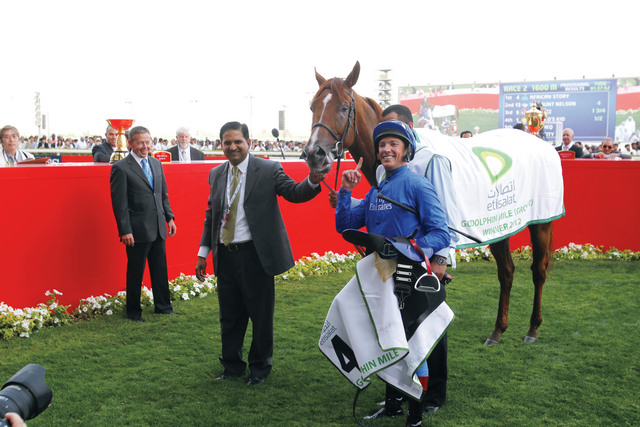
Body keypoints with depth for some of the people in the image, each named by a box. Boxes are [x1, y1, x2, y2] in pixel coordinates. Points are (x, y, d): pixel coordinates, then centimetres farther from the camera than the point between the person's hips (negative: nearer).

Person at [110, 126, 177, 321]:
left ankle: (163, 306, 28)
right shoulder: (121, 168, -9)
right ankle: (133, 311, 21)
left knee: (160, 270, 14)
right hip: (137, 231, -6)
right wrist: (124, 230, -16)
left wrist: (170, 217, 10)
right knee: (135, 272, 6)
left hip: (158, 228, 6)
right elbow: (119, 202, -12)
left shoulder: (156, 164, 11)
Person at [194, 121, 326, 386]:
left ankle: (260, 367, 28)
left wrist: (313, 181, -36)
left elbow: (294, 193, -15)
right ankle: (232, 365, 33)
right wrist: (203, 252, 14)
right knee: (229, 315, 14)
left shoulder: (268, 170, -5)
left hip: (255, 255, -4)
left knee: (261, 314, 7)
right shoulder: (216, 174, 10)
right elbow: (211, 215, 16)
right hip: (225, 256, 4)